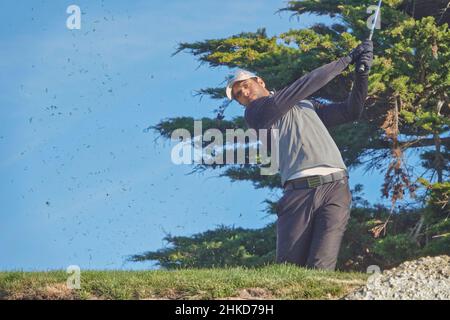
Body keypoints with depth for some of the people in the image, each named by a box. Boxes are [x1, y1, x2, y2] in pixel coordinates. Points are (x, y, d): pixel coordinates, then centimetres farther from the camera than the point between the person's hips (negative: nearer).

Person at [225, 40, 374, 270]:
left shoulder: (308, 106, 32)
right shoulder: (255, 113, 12)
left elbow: (351, 112, 27)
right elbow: (300, 89, 4)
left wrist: (362, 74, 12)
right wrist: (346, 60, 8)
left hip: (335, 188, 2)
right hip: (299, 191, -2)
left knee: (321, 268, -15)